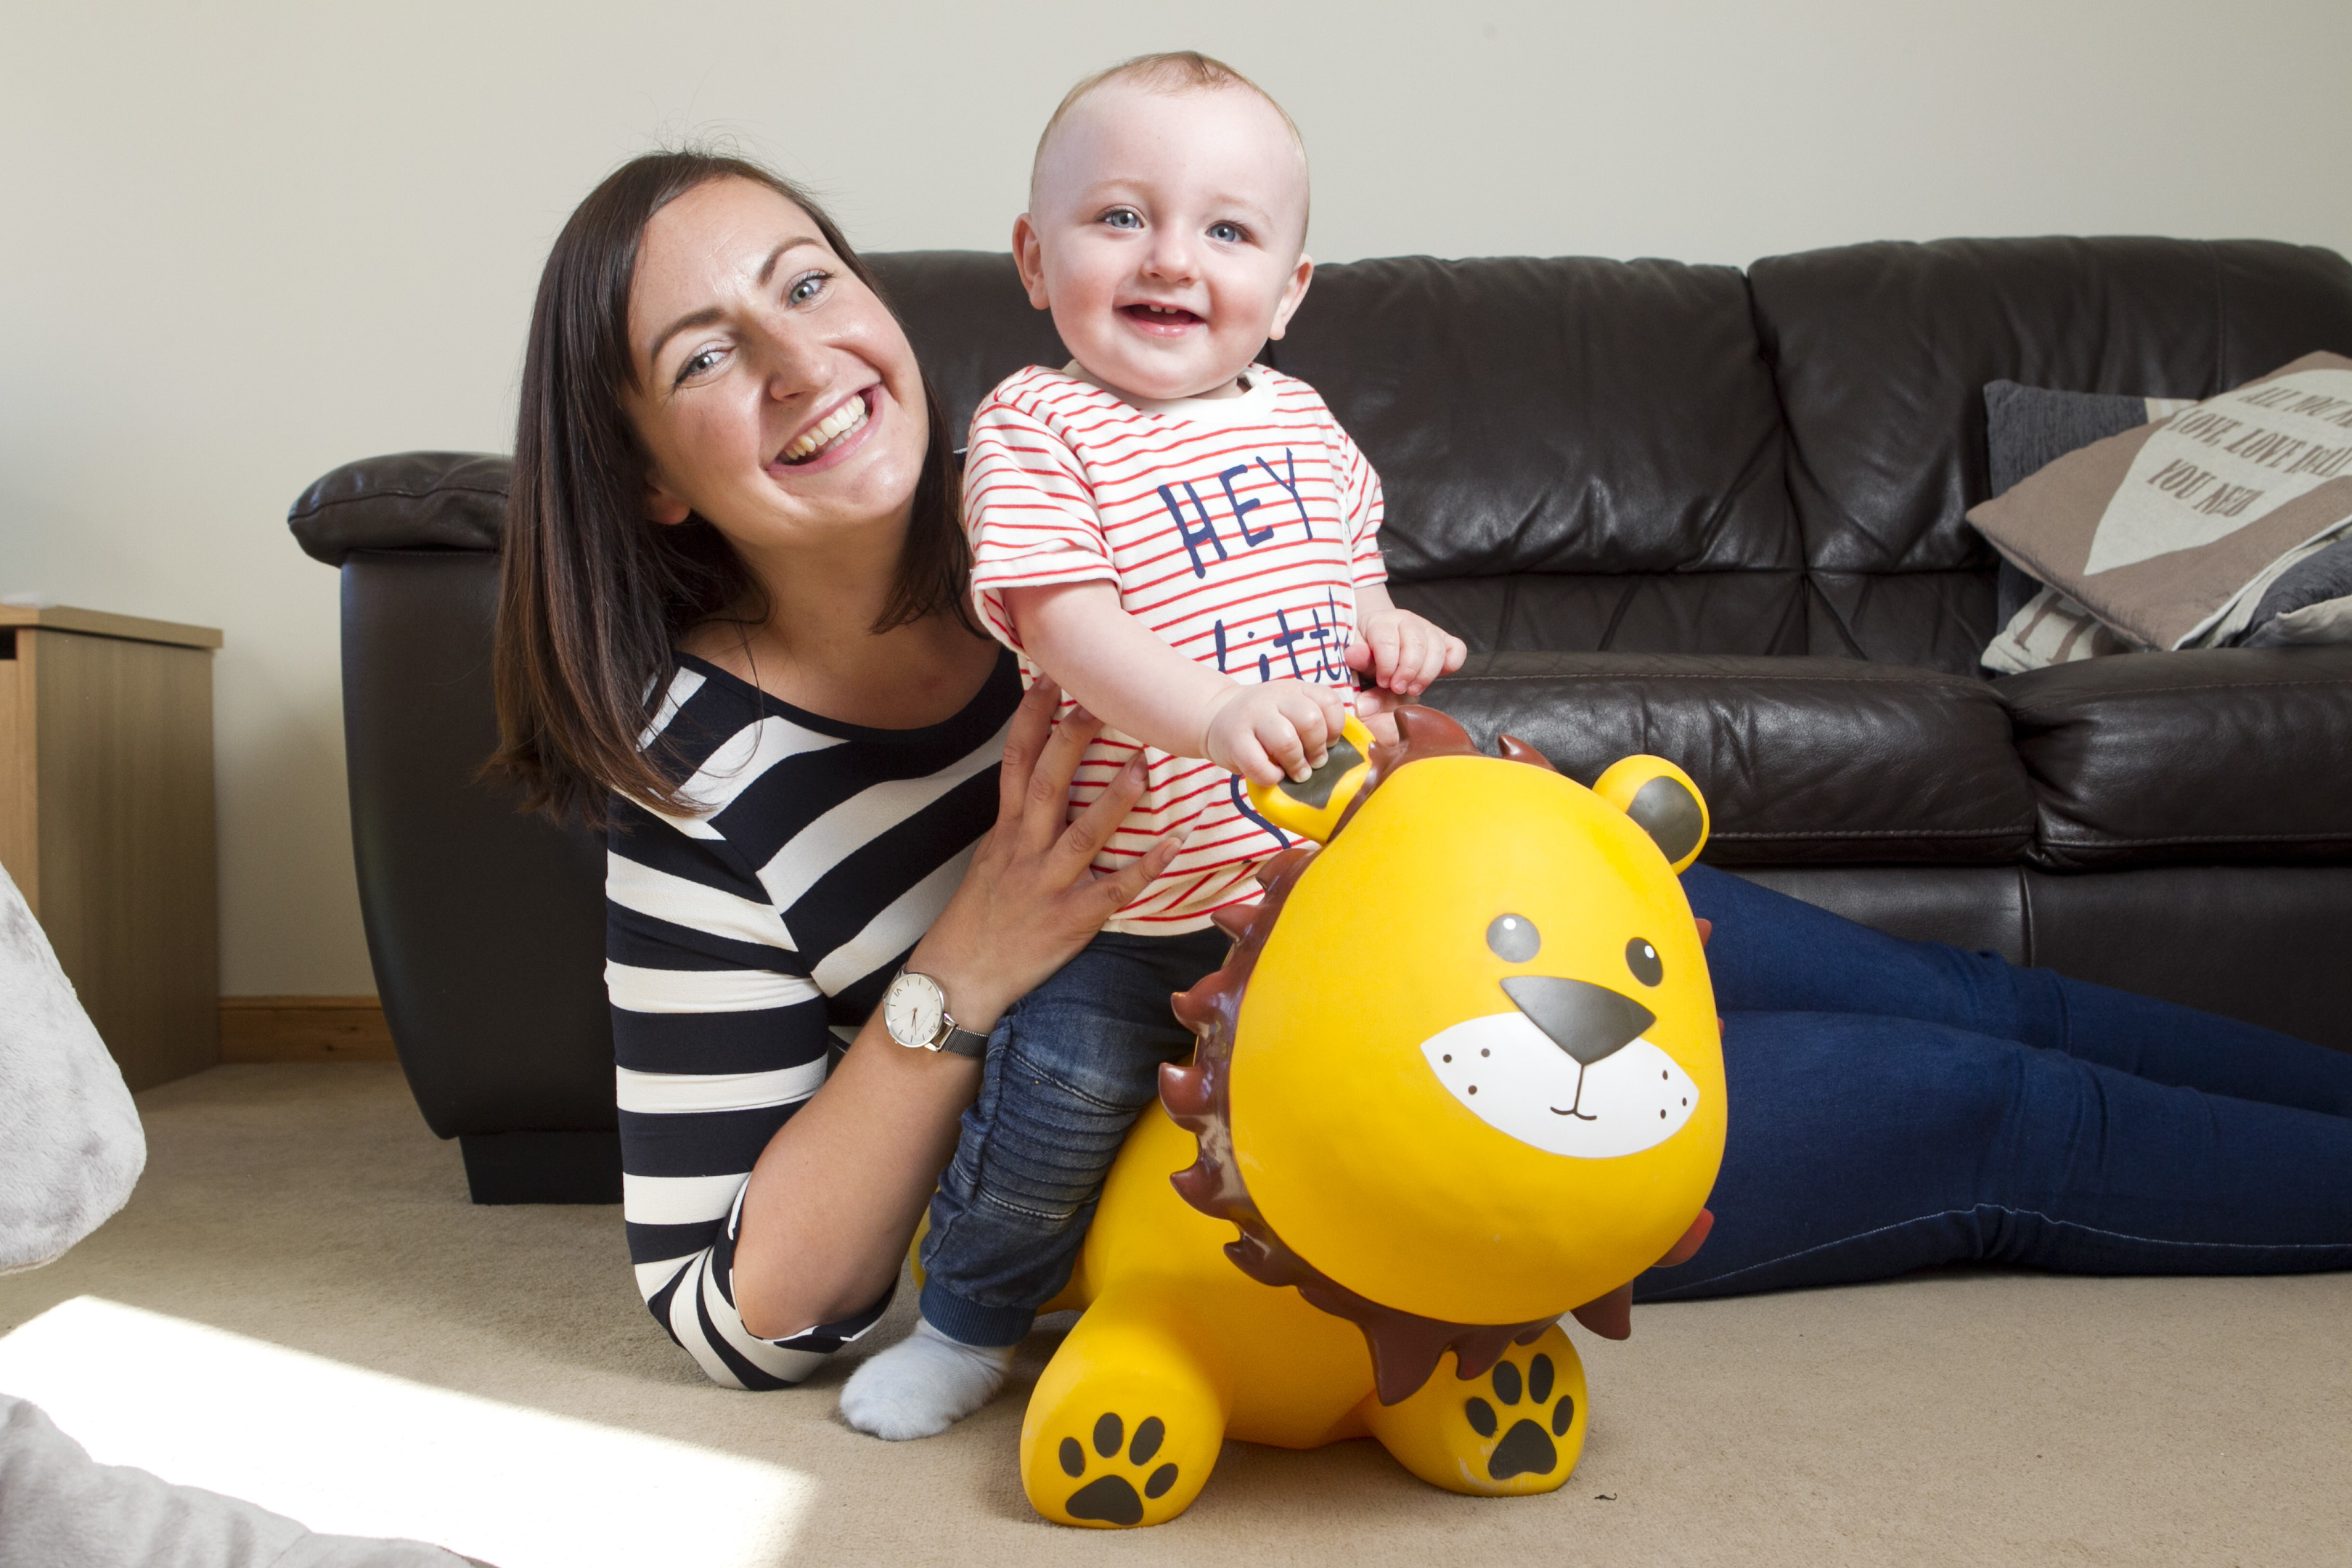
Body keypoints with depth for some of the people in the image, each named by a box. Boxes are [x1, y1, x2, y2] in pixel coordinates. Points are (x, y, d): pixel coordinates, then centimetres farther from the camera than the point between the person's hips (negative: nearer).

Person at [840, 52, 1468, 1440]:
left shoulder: (1300, 422, 6)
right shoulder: (1035, 429, -12)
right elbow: (1062, 621, -25)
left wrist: (1386, 631, -2)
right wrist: (1213, 715, -41)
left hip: (1313, 860, 5)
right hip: (1131, 890, -5)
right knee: (1064, 1098, 2)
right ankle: (971, 1321, 30)